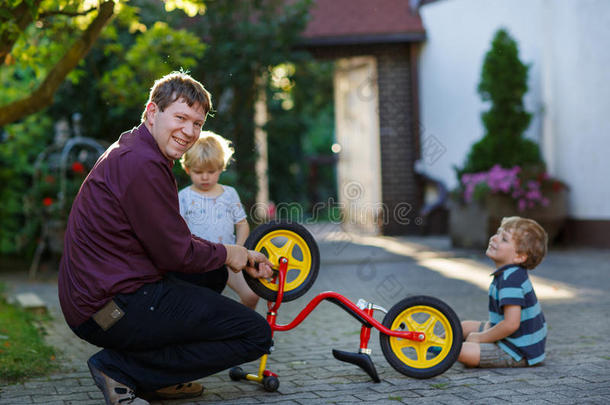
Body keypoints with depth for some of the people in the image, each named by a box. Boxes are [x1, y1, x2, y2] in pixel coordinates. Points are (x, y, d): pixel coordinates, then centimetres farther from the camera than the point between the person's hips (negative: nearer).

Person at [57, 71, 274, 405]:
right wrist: (226, 254, 4)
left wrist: (241, 259, 16)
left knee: (213, 272, 29)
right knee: (256, 334, -6)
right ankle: (120, 368, -7)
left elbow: (172, 239, 22)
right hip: (116, 308, -11)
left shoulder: (132, 153, 16)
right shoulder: (142, 163, -18)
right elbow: (176, 253, -15)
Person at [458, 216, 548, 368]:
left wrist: (480, 337, -18)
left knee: (463, 351, -26)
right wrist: (487, 329, 5)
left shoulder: (510, 279, -25)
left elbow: (511, 324, -31)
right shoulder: (509, 273, 7)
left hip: (519, 352, -10)